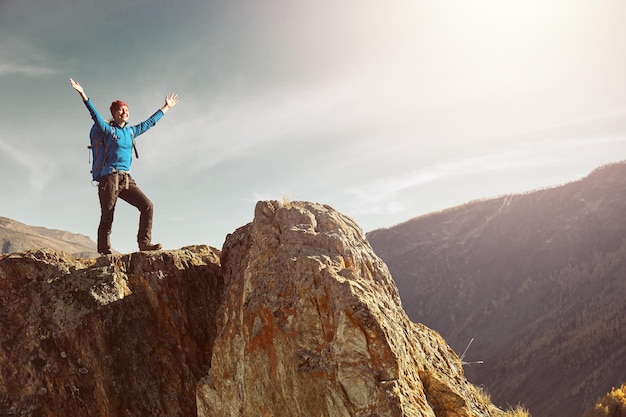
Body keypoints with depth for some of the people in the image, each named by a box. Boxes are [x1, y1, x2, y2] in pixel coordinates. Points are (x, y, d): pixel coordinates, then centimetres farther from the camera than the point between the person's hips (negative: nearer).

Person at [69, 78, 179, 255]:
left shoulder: (131, 131, 19)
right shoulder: (108, 129, 5)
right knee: (107, 218, -5)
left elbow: (150, 122, 29)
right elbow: (95, 114, -7)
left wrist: (166, 107, 36)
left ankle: (144, 242, -8)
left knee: (147, 206, -10)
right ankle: (104, 253, -3)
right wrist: (82, 94, -18)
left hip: (126, 179, 6)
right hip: (109, 178, -5)